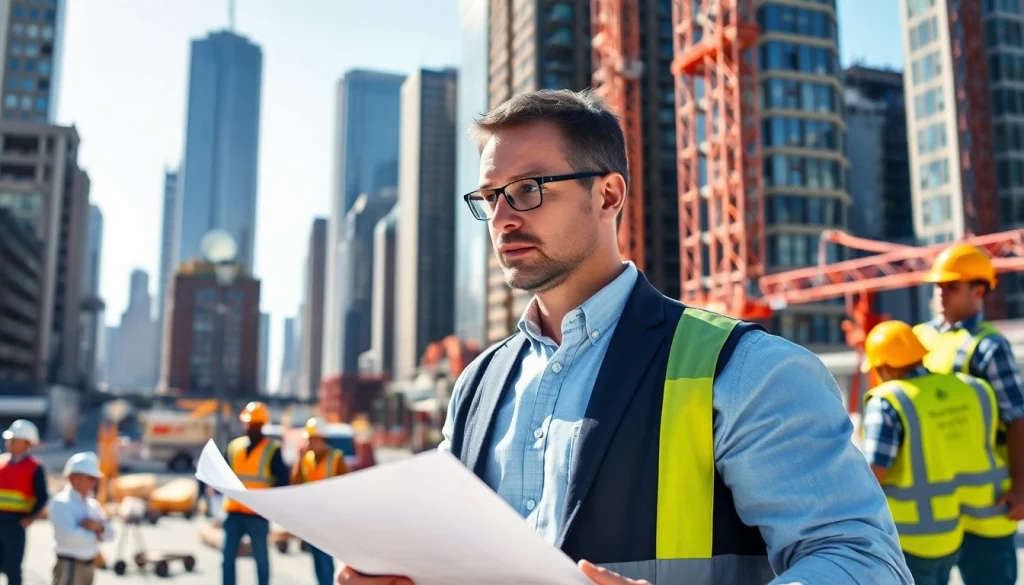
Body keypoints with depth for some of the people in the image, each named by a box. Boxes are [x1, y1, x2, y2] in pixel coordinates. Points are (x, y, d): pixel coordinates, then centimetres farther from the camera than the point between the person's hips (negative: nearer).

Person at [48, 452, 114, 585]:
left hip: (89, 564, 8)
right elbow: (69, 535, -25)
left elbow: (110, 534, 8)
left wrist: (99, 527, -15)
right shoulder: (61, 503, -12)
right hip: (69, 565, -8)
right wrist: (96, 535, -8)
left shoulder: (93, 504, 11)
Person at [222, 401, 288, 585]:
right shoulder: (234, 446, 10)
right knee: (228, 557, 6)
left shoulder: (272, 449, -2)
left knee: (261, 559, 6)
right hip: (234, 512, 4)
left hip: (258, 514, -4)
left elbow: (282, 481, -5)